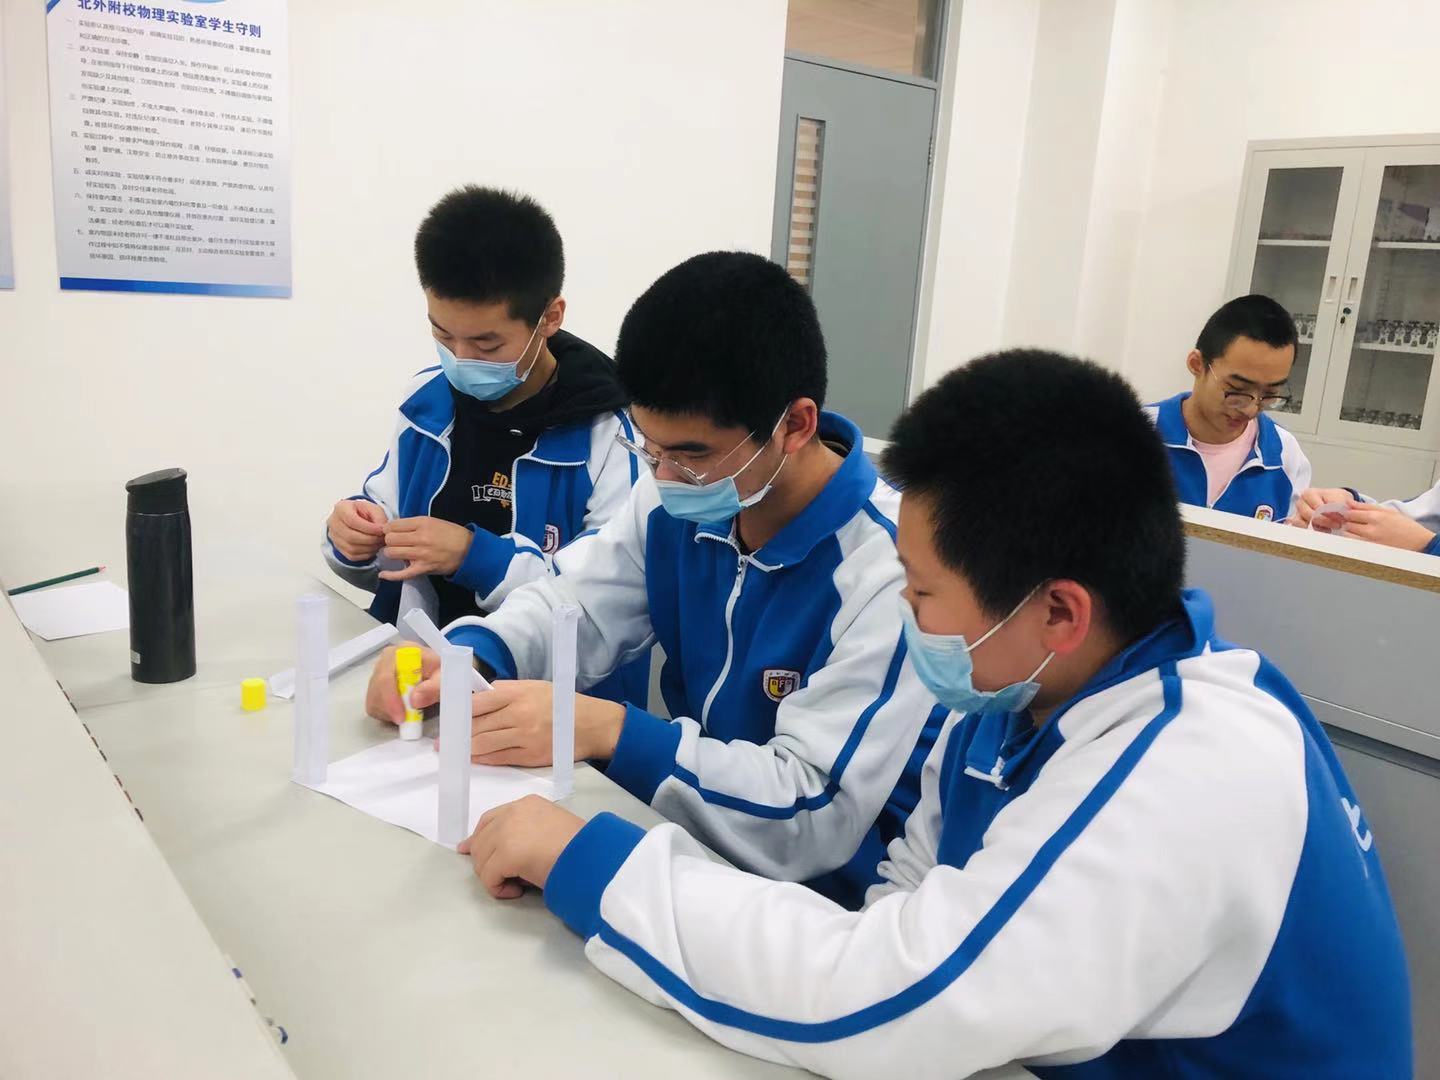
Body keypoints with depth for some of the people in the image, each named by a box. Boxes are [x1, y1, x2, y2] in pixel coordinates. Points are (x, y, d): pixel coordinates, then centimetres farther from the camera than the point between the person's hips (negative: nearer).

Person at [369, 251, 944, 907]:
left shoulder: (890, 572, -26)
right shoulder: (681, 498, -4)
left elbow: (817, 818, -26)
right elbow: (573, 600, 6)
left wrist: (605, 730, -32)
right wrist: (467, 658, -14)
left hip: (812, 895, -6)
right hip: (683, 839, 6)